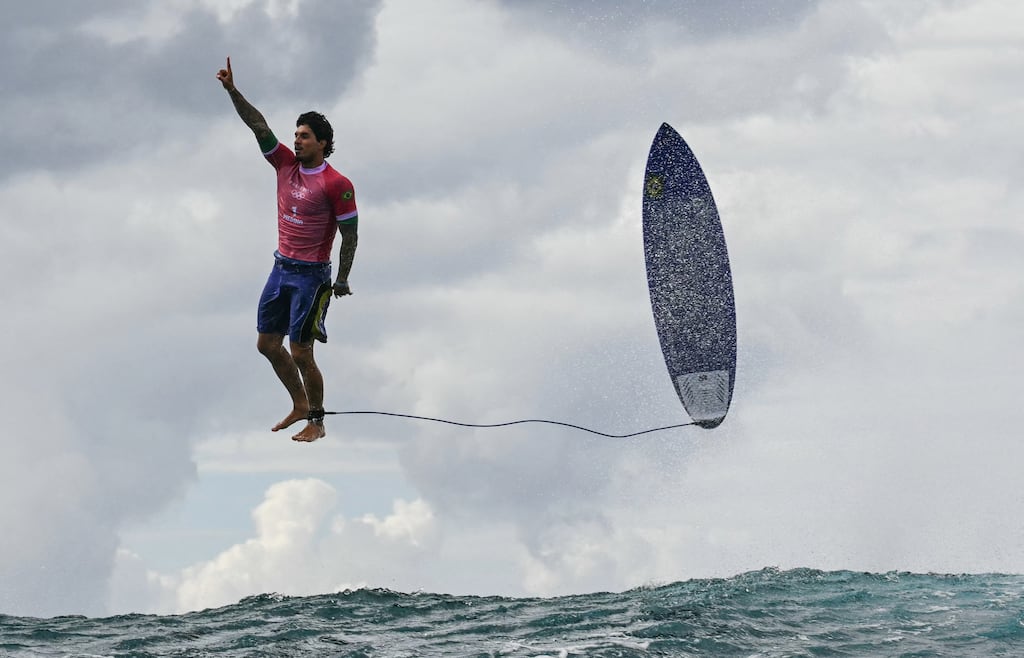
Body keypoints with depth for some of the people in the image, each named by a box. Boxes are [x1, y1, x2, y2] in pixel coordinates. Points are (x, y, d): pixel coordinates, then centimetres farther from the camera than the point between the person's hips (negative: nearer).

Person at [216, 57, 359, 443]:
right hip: (281, 267, 7)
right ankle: (300, 406, 28)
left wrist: (342, 280, -10)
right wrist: (232, 91, -11)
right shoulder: (286, 165, 3)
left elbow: (350, 234, -10)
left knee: (300, 353, -6)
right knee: (267, 344, 12)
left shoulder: (336, 185, -14)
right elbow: (258, 125, -1)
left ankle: (317, 423, 9)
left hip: (311, 275, -7)